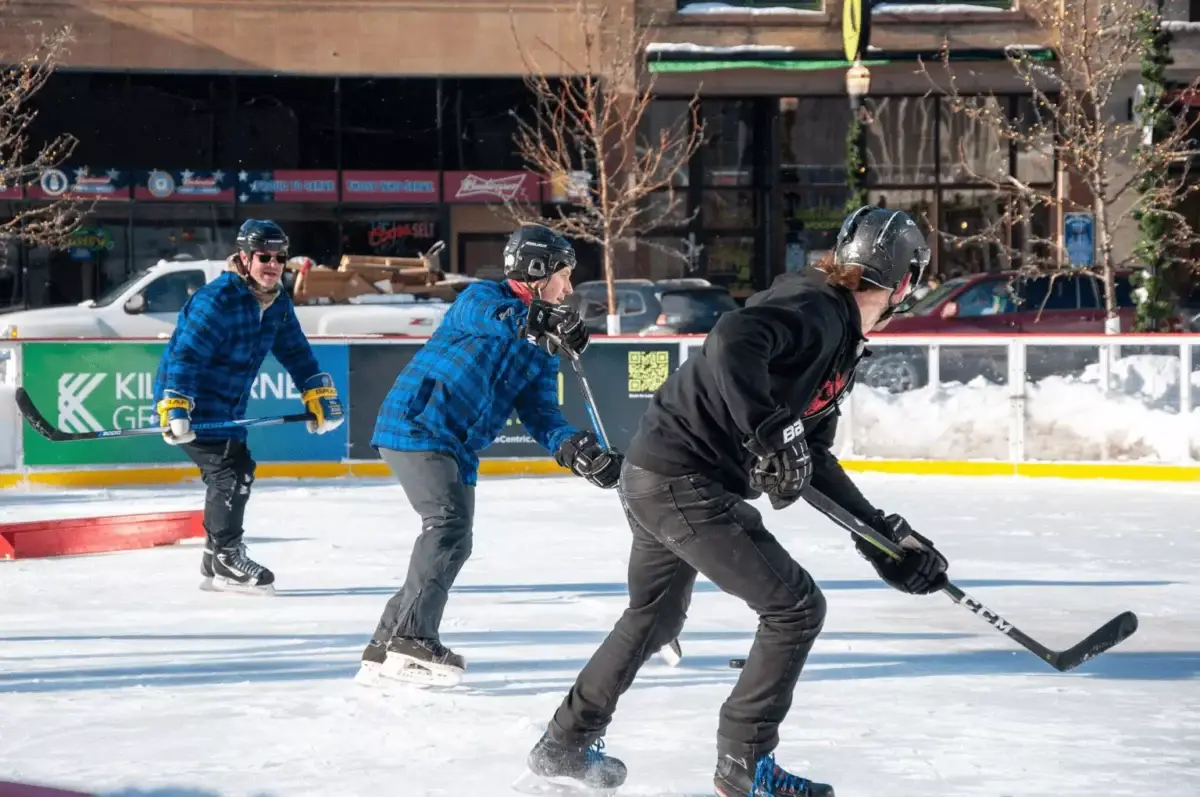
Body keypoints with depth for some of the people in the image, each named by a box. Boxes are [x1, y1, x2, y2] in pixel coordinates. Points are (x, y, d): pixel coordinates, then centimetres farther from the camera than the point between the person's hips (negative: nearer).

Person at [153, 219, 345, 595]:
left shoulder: (277, 303, 2)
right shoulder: (216, 300, -25)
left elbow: (295, 352, 11)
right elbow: (185, 355, -30)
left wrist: (319, 395, 4)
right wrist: (174, 409, -38)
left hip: (225, 404, 10)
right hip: (188, 399, -10)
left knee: (239, 470, 16)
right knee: (226, 471, -15)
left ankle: (218, 561, 29)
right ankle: (225, 561, -5)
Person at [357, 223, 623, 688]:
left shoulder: (542, 352, 14)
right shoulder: (483, 298, -5)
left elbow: (541, 416, 5)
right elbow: (486, 317, -29)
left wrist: (576, 450, -13)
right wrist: (538, 322, -42)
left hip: (459, 450, 9)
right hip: (413, 425, -9)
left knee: (451, 545, 11)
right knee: (451, 523, -23)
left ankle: (387, 647, 21)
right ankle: (412, 641, -23)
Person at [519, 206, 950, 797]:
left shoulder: (843, 344, 15)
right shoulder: (814, 308, -16)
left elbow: (813, 460, 18)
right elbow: (732, 342, -35)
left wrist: (883, 535, 14)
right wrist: (773, 434, -31)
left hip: (653, 477, 11)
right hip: (683, 481, -11)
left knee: (654, 616, 27)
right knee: (795, 607, -5)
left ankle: (565, 744, 39)